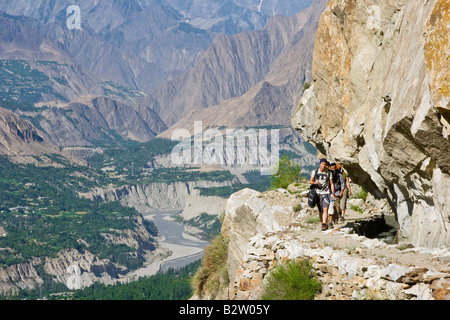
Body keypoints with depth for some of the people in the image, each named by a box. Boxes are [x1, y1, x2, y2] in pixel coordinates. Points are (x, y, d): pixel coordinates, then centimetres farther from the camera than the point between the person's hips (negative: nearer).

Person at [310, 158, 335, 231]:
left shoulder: (329, 173, 1)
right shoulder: (315, 172, 0)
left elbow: (331, 184, 5)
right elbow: (310, 181, 3)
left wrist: (333, 193, -5)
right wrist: (314, 182, -20)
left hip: (326, 193, -1)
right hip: (318, 193, 1)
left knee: (325, 209, -18)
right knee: (320, 211, 8)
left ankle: (324, 225, -25)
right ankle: (323, 224, 24)